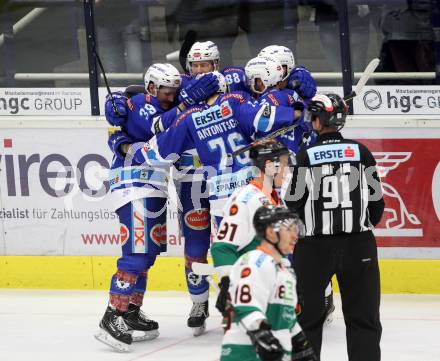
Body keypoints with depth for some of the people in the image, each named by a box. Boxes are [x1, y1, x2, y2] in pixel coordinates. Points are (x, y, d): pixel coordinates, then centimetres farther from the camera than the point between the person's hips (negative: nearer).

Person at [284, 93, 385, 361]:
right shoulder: (361, 152, 0)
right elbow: (377, 200, 5)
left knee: (308, 311, 11)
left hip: (314, 246, -1)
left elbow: (294, 204, -1)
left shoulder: (305, 156, -6)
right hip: (358, 244, 1)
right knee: (363, 314, 5)